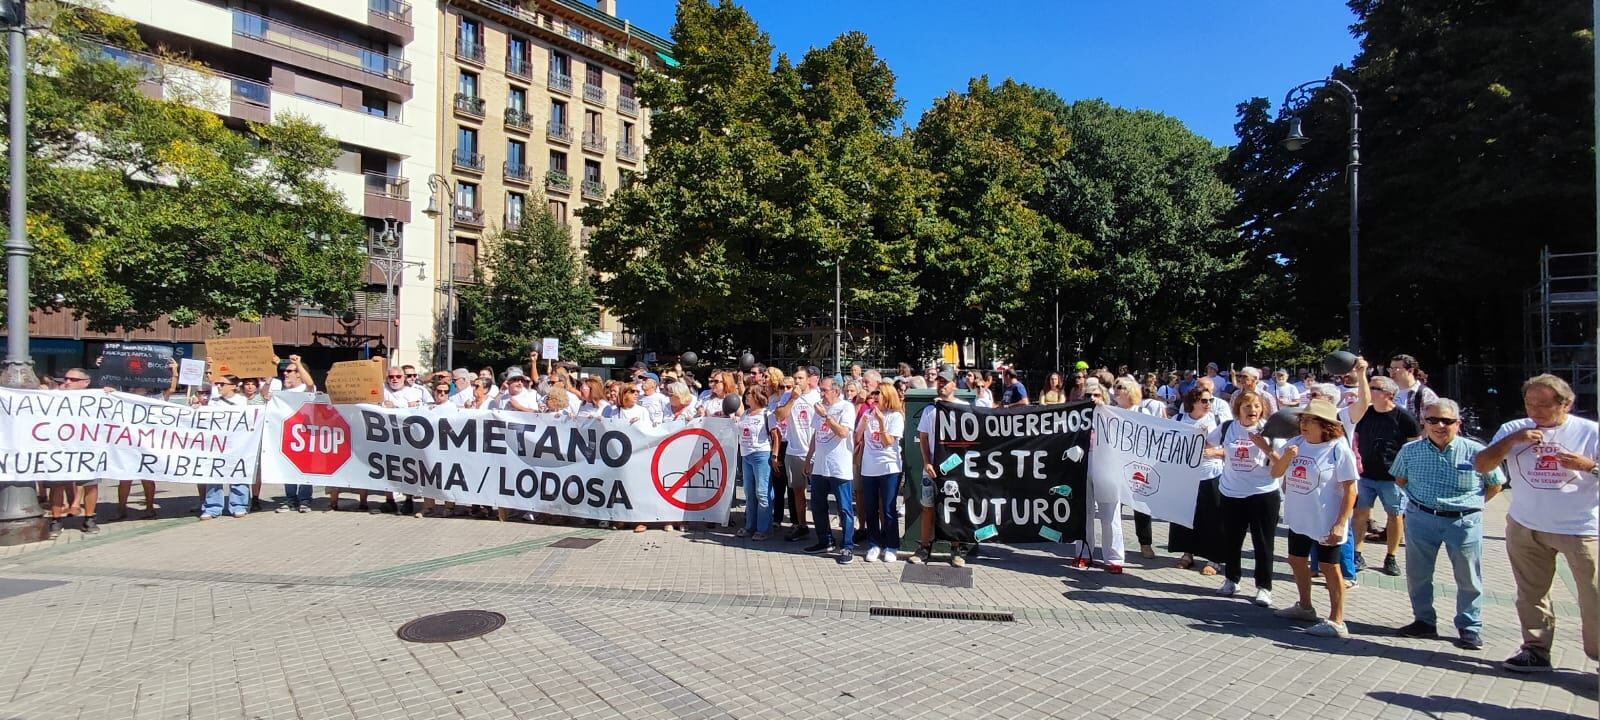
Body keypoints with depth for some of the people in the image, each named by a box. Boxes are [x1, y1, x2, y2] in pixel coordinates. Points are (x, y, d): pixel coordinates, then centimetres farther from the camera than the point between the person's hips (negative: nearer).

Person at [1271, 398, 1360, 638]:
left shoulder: (1339, 449, -15)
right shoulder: (1295, 443, 2)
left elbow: (1350, 490, -15)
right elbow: (1276, 472, 5)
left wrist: (1340, 524, -19)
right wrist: (1286, 457, -15)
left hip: (1325, 521, -7)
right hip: (1298, 518, 7)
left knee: (1330, 568, 2)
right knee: (1297, 560, 18)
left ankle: (1336, 621, 13)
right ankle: (1304, 607, 37)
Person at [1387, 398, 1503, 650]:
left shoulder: (1475, 451, -8)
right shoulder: (1410, 451, -2)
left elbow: (1496, 484, 5)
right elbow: (1399, 479, 16)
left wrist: (1470, 504, 1)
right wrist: (1419, 500, 7)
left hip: (1464, 521, -2)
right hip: (1420, 519, 2)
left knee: (1469, 579, 9)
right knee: (1417, 574, 10)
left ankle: (1470, 628, 25)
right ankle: (1424, 621, 26)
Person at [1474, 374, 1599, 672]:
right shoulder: (1513, 429, 2)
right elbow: (1480, 465, -3)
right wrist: (1511, 440, -15)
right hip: (1525, 528, 2)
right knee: (1531, 593, 9)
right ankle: (1535, 650, 19)